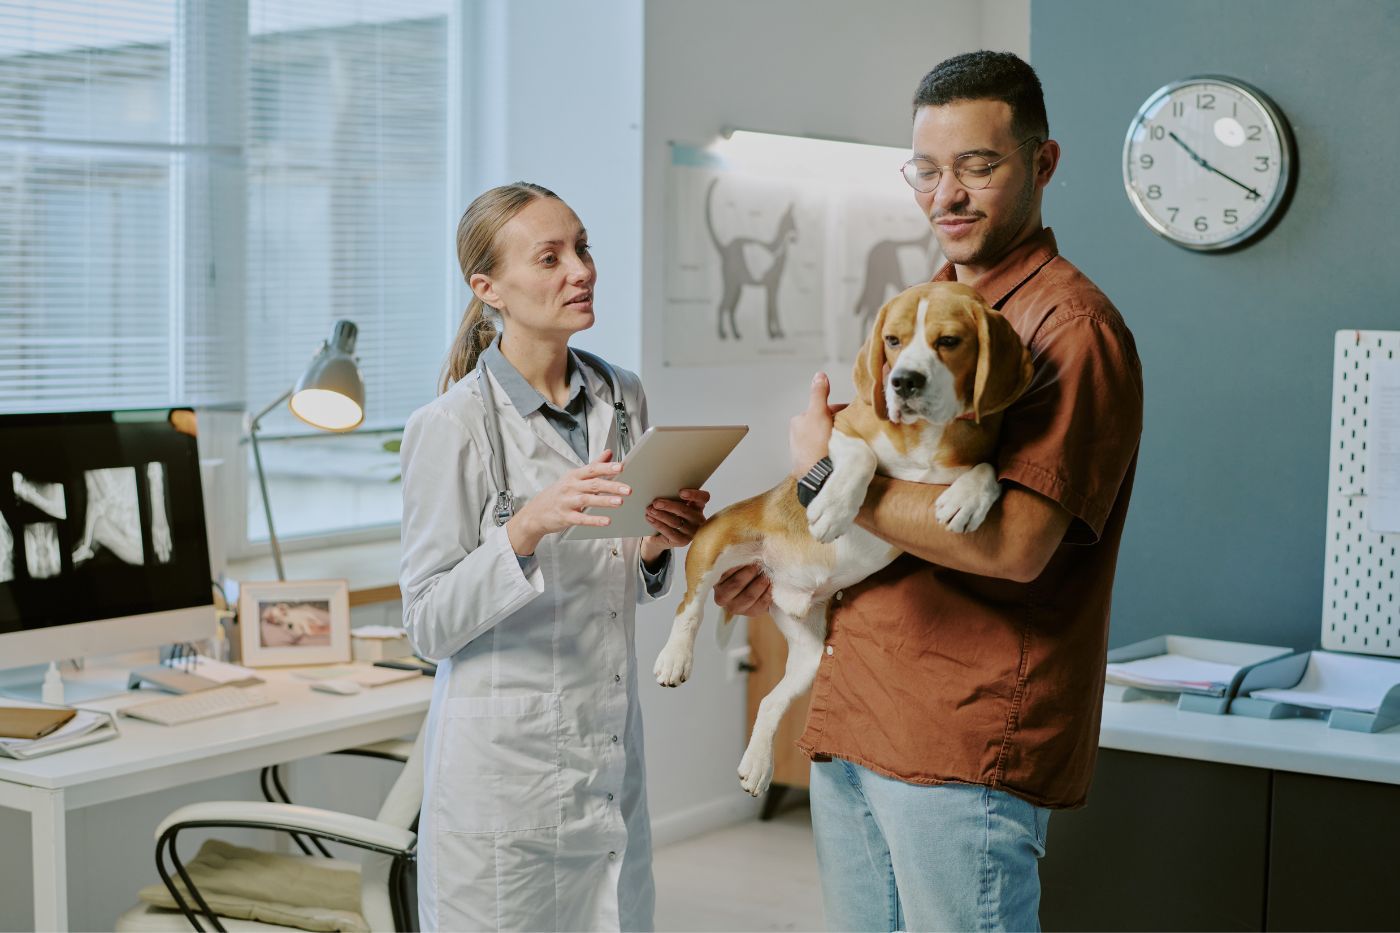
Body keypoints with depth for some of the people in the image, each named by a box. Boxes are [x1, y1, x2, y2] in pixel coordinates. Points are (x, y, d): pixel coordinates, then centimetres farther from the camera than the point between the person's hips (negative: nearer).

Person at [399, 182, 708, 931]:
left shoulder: (622, 399, 6)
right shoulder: (451, 427, -12)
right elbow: (429, 624, -13)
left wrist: (657, 546, -6)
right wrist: (528, 526, -26)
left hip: (610, 758, 6)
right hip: (504, 772, -5)